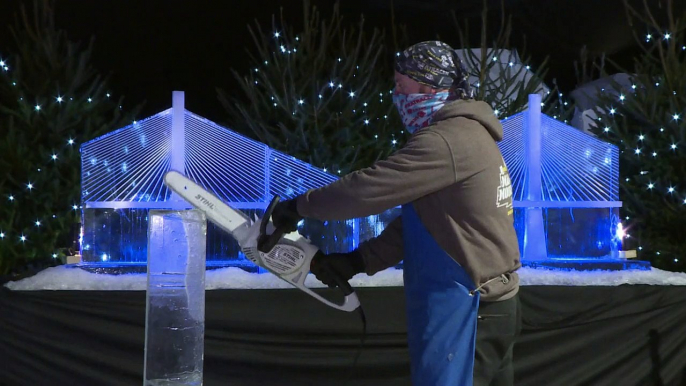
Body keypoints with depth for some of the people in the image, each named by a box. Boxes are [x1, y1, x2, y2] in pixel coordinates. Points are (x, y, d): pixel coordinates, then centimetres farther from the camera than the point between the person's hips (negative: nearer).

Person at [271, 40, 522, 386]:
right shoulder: (468, 134, 14)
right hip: (493, 305, 10)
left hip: (465, 314, -10)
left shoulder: (446, 140, -18)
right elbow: (417, 223, 16)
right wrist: (357, 261, 10)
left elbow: (369, 188, -19)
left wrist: (298, 207, -5)